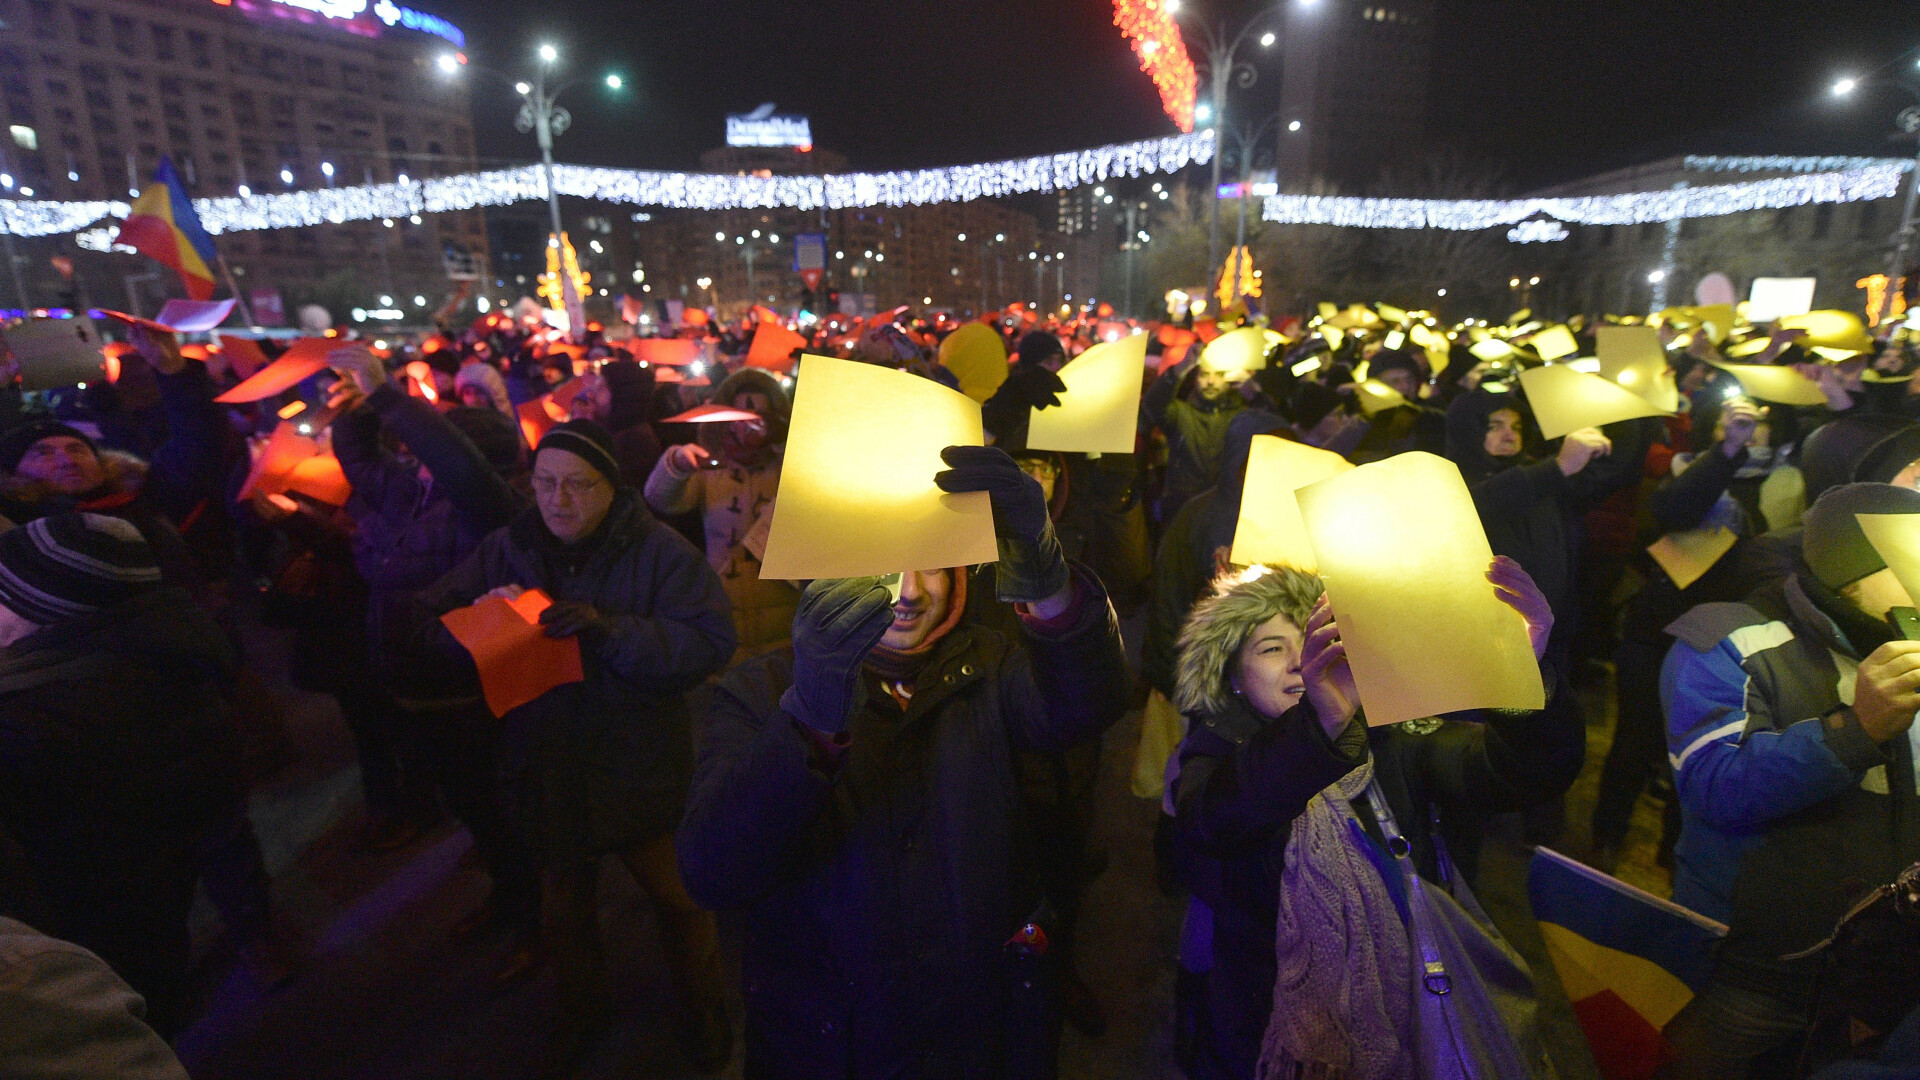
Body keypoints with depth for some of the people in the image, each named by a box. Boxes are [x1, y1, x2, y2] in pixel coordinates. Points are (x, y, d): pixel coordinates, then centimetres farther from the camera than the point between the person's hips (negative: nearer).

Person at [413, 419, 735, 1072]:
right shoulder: (505, 549, -4)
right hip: (548, 768, 4)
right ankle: (582, 1008, 55)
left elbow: (709, 643, -25)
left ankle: (704, 1008, 46)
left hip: (641, 769, -3)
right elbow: (428, 633, -1)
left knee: (676, 897, 17)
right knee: (567, 906, 26)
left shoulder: (660, 551, -16)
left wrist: (607, 628, -35)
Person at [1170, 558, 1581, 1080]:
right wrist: (1318, 726, -45)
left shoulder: (1389, 738, 0)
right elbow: (1214, 821, -29)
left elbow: (1531, 771, -13)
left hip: (1414, 1030, 4)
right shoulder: (1217, 757, -7)